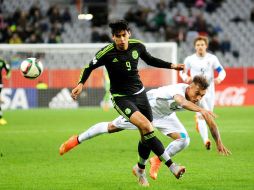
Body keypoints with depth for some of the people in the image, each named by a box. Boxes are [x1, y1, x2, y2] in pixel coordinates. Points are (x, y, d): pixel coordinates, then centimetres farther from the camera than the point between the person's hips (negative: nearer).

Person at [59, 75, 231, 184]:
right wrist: (201, 110, -81)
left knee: (184, 140, -13)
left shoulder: (198, 101, -23)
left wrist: (219, 142, -8)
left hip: (165, 116, 6)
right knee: (112, 127, 5)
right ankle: (79, 139, 28)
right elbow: (181, 101, -68)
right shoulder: (178, 89, -43)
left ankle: (157, 161, 12)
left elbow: (210, 121, -10)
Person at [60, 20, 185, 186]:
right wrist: (81, 84, -14)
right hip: (121, 97, -5)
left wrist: (171, 65, 14)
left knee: (147, 135, 5)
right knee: (146, 126, -26)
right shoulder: (106, 53, -17)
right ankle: (171, 166, -27)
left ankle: (140, 169, 32)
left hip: (139, 93, 5)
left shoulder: (137, 46, -5)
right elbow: (90, 67, -1)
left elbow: (150, 60, 15)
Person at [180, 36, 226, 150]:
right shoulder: (189, 59, -2)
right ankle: (205, 140, -26)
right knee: (201, 115, -19)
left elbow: (222, 71, 2)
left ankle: (198, 119, 50)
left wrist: (219, 78, -20)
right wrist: (186, 78, -12)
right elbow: (182, 72, 10)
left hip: (209, 91, 3)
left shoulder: (212, 58, -1)